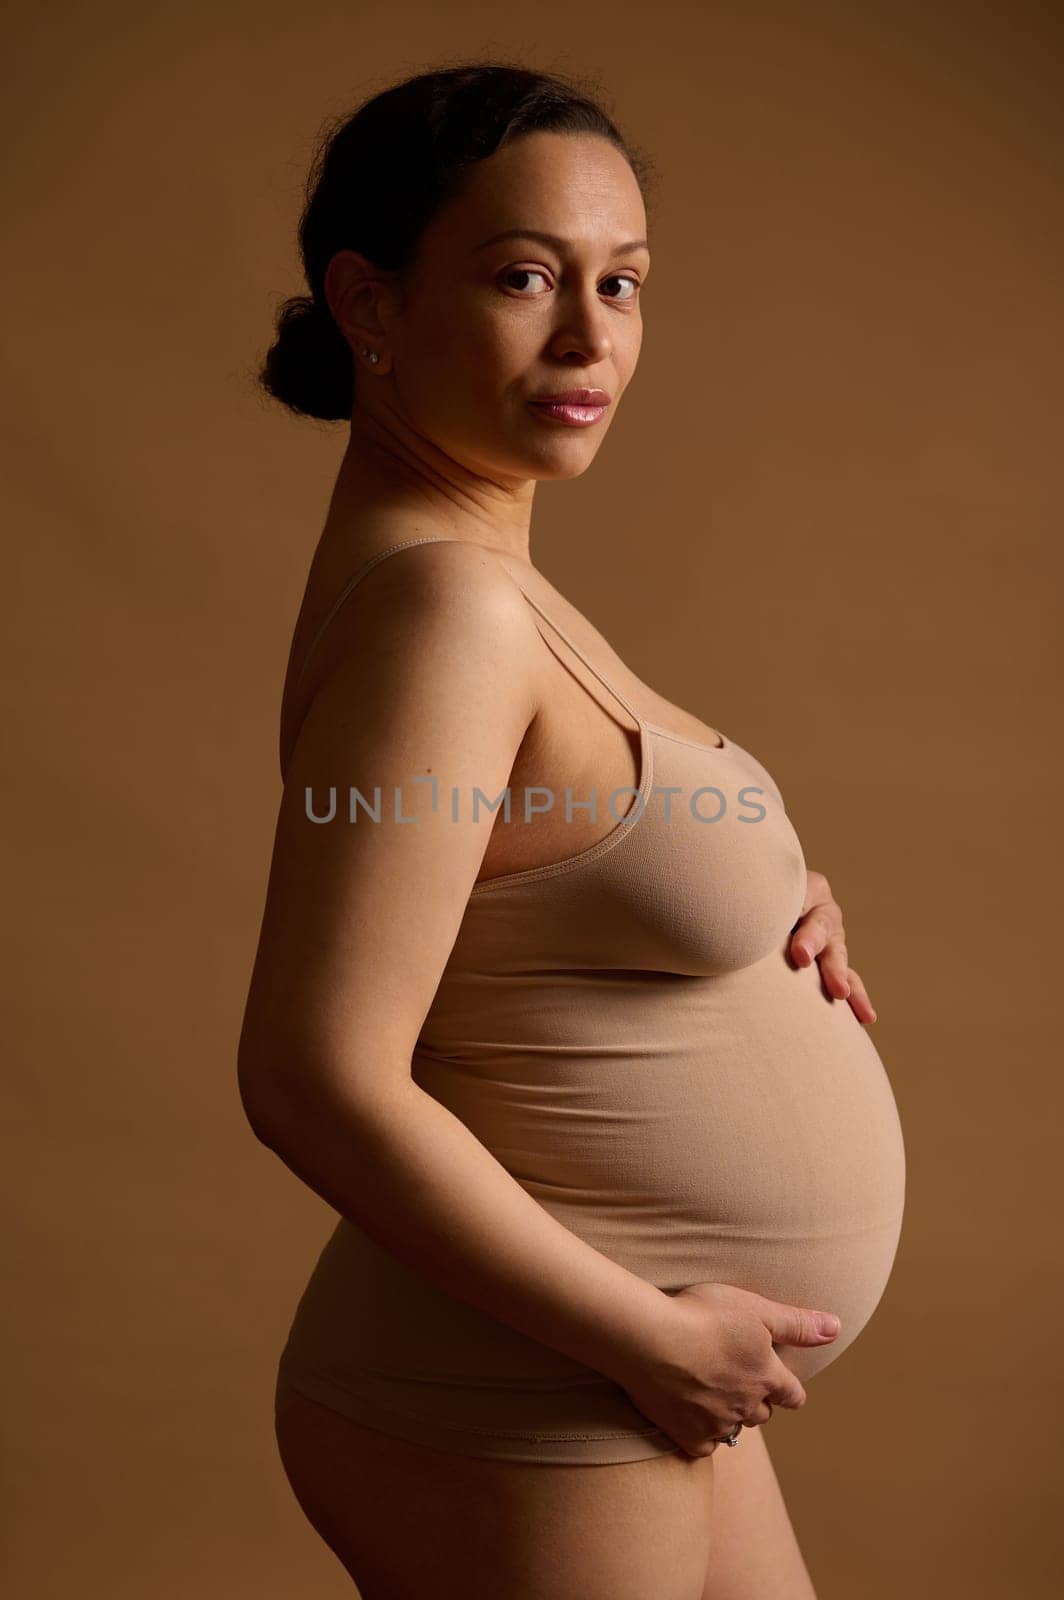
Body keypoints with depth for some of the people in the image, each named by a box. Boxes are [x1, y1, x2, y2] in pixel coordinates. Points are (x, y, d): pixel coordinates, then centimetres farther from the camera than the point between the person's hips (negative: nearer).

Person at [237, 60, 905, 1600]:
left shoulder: (486, 573, 4)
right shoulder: (435, 606, -24)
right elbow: (317, 1084, -28)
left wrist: (775, 909, -1)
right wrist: (655, 1337, -20)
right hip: (521, 1439, -9)